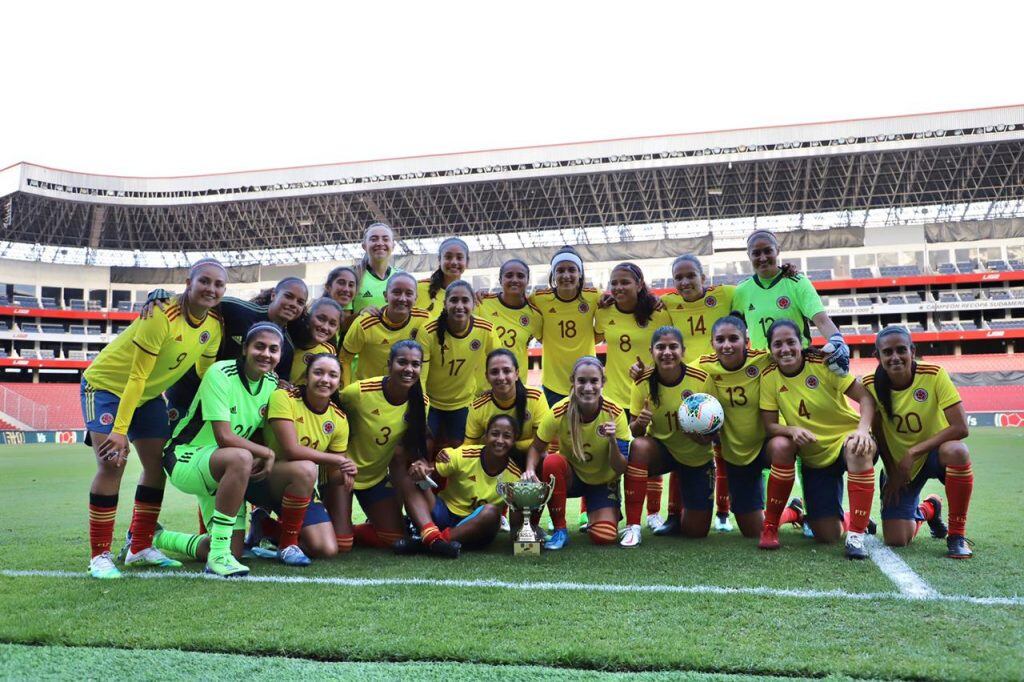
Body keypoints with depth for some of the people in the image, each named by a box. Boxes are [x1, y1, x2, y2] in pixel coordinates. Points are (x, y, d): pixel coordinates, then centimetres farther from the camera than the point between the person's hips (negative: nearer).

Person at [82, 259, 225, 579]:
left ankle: (140, 548, 16)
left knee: (158, 465, 4)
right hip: (107, 385, -7)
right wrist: (119, 429, -30)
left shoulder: (214, 325, -9)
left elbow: (204, 372, 6)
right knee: (112, 465, -18)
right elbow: (137, 377, -29)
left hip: (149, 393, 7)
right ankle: (99, 555, -7)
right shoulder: (162, 315, -30)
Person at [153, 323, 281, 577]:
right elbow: (224, 437, -27)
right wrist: (268, 453, -18)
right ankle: (219, 555, -30)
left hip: (223, 472, 8)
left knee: (233, 553, 4)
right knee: (241, 458, -40)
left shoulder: (272, 383, 1)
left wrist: (266, 461, -11)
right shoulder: (220, 374, -21)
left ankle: (158, 538, 29)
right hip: (184, 458, -7)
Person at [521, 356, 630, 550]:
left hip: (603, 481, 0)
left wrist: (613, 442, -38)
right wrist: (530, 470, -33)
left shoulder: (615, 414, -22)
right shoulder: (560, 412, -22)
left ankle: (594, 512, 16)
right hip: (570, 477, 1)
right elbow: (537, 447, -12)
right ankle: (560, 530, -15)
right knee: (552, 461, -33)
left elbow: (620, 469, -18)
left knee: (604, 537, -22)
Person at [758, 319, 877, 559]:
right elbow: (769, 426, -9)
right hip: (812, 456, 1)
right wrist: (793, 430, -30)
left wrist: (863, 429, -33)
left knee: (858, 449, -40)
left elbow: (866, 397, -15)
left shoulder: (823, 363, -15)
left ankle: (856, 533, -29)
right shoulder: (769, 377, -8)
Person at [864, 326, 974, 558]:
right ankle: (926, 510, 30)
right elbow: (877, 433, -1)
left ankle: (957, 535, -17)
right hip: (898, 465, 2)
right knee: (895, 540, -8)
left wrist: (913, 452, -26)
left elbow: (960, 428, -24)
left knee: (956, 451, -39)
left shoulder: (934, 375, -20)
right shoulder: (872, 384, -14)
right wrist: (892, 472, -3)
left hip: (935, 454, -2)